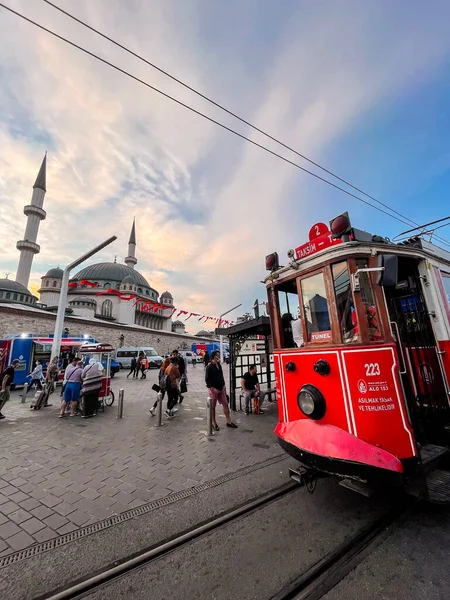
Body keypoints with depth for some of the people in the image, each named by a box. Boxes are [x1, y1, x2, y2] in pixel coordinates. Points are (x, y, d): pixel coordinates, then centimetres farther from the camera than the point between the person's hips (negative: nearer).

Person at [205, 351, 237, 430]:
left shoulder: (219, 365, 7)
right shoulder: (209, 367, -15)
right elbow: (207, 379, -14)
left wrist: (223, 385, 11)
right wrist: (212, 388, -16)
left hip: (221, 388, 7)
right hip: (213, 389, -7)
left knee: (225, 404, 9)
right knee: (213, 406, 7)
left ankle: (229, 421, 19)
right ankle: (213, 423, 22)